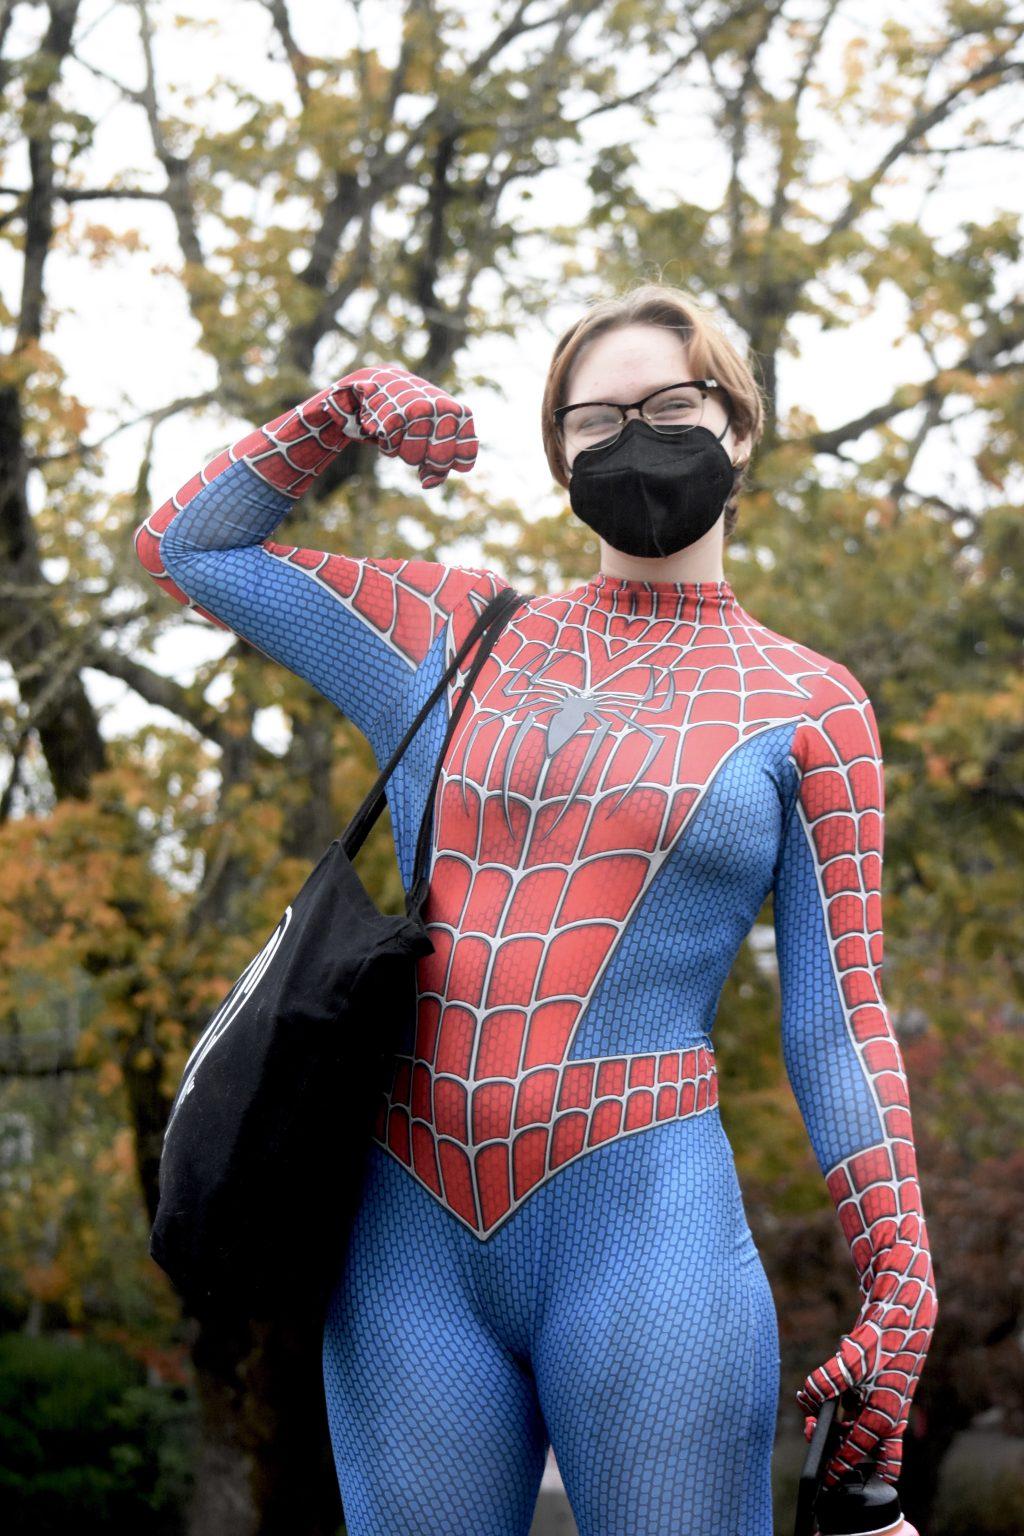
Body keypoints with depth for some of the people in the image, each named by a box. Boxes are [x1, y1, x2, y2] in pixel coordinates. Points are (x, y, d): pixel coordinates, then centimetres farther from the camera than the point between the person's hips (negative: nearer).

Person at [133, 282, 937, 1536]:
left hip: (645, 1231, -3)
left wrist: (901, 1287, -4)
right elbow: (183, 547, 21)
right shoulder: (460, 633, 14)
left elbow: (838, 1020, 4)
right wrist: (340, 415, 9)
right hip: (411, 1238, 3)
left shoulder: (808, 706, 7)